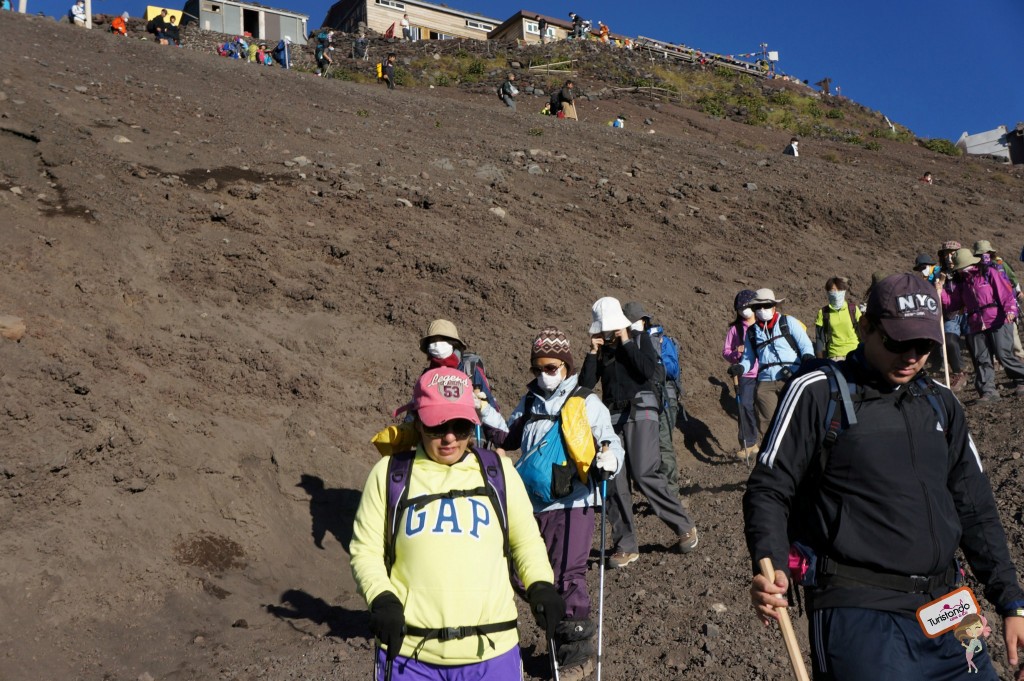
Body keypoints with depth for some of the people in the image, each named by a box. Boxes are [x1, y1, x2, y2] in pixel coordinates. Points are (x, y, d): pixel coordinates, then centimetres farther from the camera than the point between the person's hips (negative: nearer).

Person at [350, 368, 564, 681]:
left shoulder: (499, 471, 7)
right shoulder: (389, 473, 2)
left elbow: (527, 540, 16)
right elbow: (366, 549, 6)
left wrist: (541, 585, -1)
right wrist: (381, 598, -10)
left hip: (491, 653, 1)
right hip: (409, 654, -1)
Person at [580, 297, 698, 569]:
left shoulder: (640, 339, 4)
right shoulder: (600, 348, 13)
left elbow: (648, 370, -14)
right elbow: (586, 383, 2)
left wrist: (626, 343, -10)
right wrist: (593, 352, -5)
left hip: (640, 412, -4)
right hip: (612, 415, 4)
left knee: (643, 475, -15)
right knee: (613, 480, -3)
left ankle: (684, 526, 5)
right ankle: (626, 546, 6)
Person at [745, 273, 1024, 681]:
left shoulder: (941, 403, 15)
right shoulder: (818, 393, -3)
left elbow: (975, 509, 19)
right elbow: (769, 490, -5)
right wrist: (772, 568, -21)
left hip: (946, 615, 6)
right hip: (858, 614, -6)